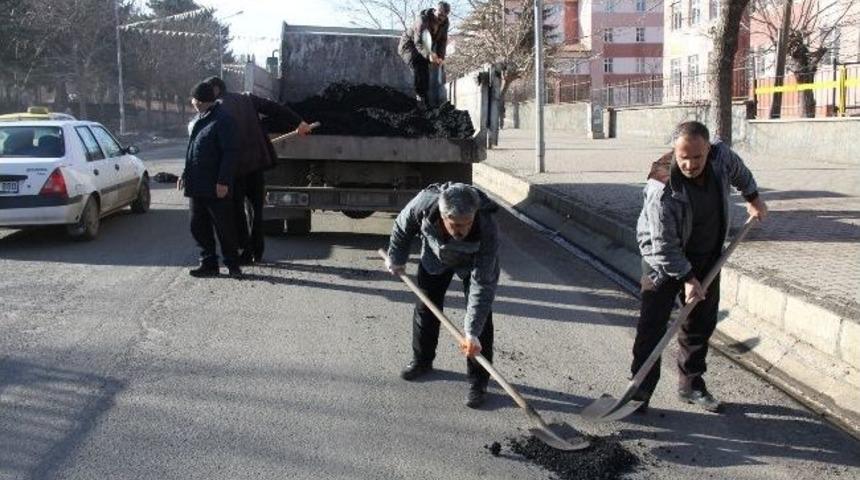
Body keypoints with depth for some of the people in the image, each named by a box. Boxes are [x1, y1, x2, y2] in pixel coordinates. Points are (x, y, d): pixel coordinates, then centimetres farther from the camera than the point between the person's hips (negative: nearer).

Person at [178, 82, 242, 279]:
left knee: (224, 227, 0)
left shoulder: (222, 121, -12)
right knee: (199, 227, 11)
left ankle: (232, 264, 11)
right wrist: (185, 174, 20)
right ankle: (208, 263, 20)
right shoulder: (198, 120, 15)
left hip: (216, 188, -9)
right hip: (197, 187, 9)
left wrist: (223, 181, -21)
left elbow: (230, 152, -17)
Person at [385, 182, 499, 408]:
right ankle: (422, 361, 34)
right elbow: (402, 227, -14)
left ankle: (478, 381, 1)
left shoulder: (488, 230, -44)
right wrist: (396, 259, 2)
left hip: (474, 260, -2)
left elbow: (482, 284, -40)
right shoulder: (423, 204, -40)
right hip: (435, 256, 3)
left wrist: (472, 333, -42)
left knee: (481, 316, -11)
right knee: (426, 307, 11)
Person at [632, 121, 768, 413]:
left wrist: (753, 198, 22)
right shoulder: (662, 190, -33)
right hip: (665, 260, -6)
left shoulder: (722, 156, -16)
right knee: (652, 326, -9)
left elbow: (739, 172, 12)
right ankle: (640, 392, -1)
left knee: (702, 323, 12)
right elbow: (664, 245, -26)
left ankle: (691, 386, 25)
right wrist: (687, 277, -23)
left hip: (707, 256, 6)